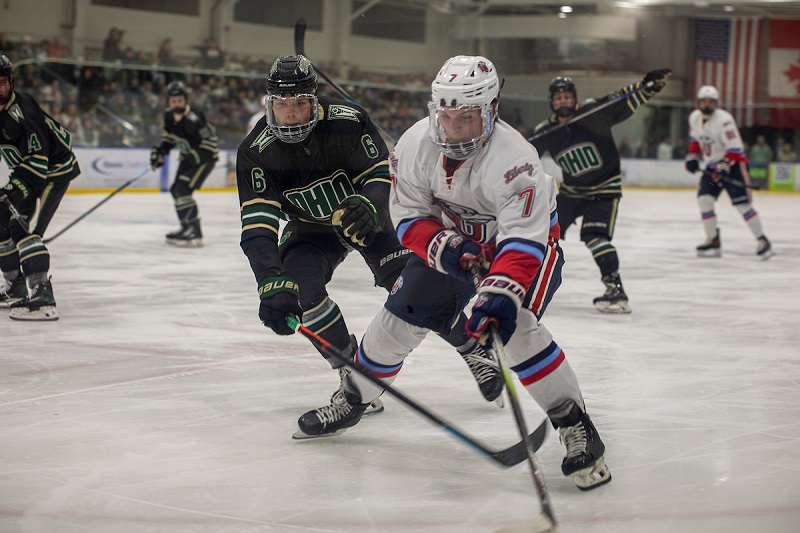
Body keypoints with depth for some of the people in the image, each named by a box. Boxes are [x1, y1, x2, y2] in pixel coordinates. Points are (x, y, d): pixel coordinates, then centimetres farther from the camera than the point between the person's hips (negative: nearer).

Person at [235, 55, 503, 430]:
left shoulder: (346, 121, -27)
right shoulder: (256, 151, -24)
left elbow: (383, 173, -20)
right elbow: (257, 225, -31)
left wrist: (368, 206, -44)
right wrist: (272, 283, -46)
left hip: (368, 215, -2)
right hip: (312, 230, 2)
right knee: (299, 289, -23)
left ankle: (476, 352, 7)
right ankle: (353, 373, -7)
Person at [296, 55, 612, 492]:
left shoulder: (513, 158, -37)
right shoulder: (416, 144, -20)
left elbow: (523, 240, -44)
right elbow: (408, 215, -11)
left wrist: (500, 293, -58)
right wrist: (441, 246, -30)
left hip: (525, 239, -5)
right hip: (450, 238, 5)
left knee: (513, 325, -28)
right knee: (399, 316, 3)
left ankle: (575, 427, -20)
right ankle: (352, 399, 28)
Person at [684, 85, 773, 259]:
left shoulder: (724, 119, -22)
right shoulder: (694, 118, 2)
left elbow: (734, 147, -23)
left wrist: (724, 167, -30)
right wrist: (692, 157, 7)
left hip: (732, 165, -7)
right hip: (711, 166, 7)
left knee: (742, 204, -12)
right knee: (704, 199, -7)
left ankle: (762, 241, -5)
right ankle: (713, 241, 2)